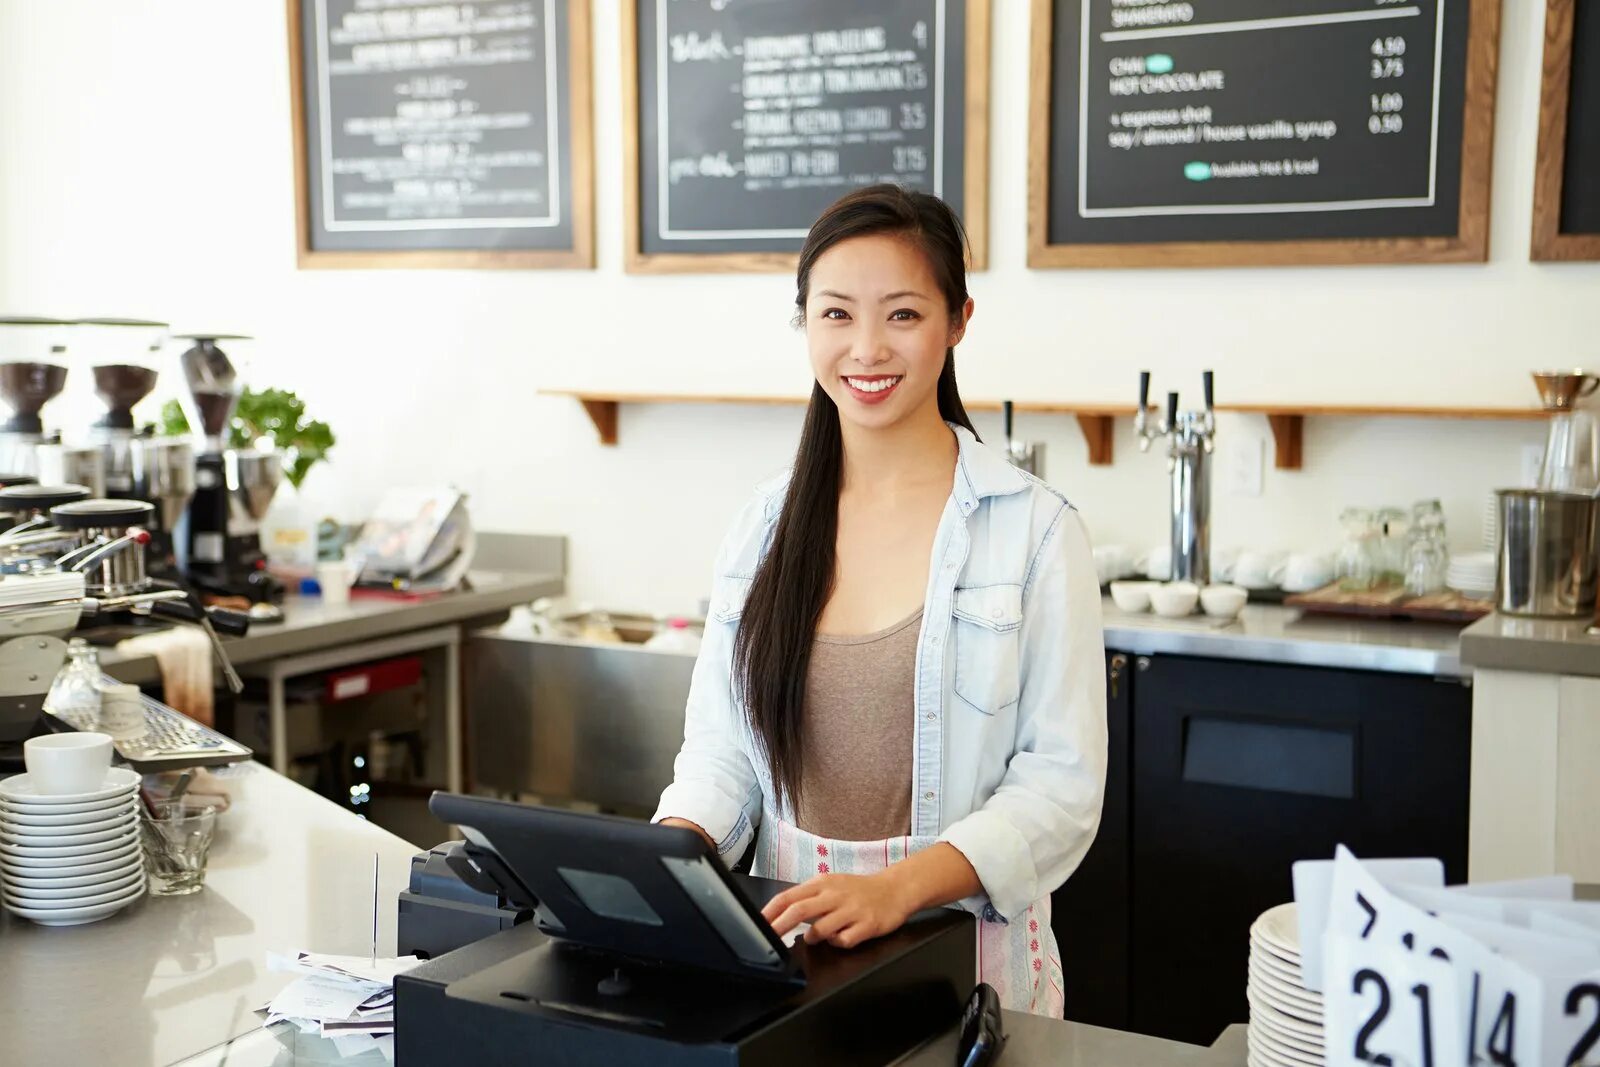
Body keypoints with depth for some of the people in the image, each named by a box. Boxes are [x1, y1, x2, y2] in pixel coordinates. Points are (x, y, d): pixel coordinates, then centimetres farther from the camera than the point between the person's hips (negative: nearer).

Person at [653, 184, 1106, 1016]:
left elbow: (1063, 782, -9)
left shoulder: (1034, 530, -5)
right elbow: (719, 747, 8)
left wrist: (901, 885, -23)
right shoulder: (764, 526, 8)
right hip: (788, 949, 3)